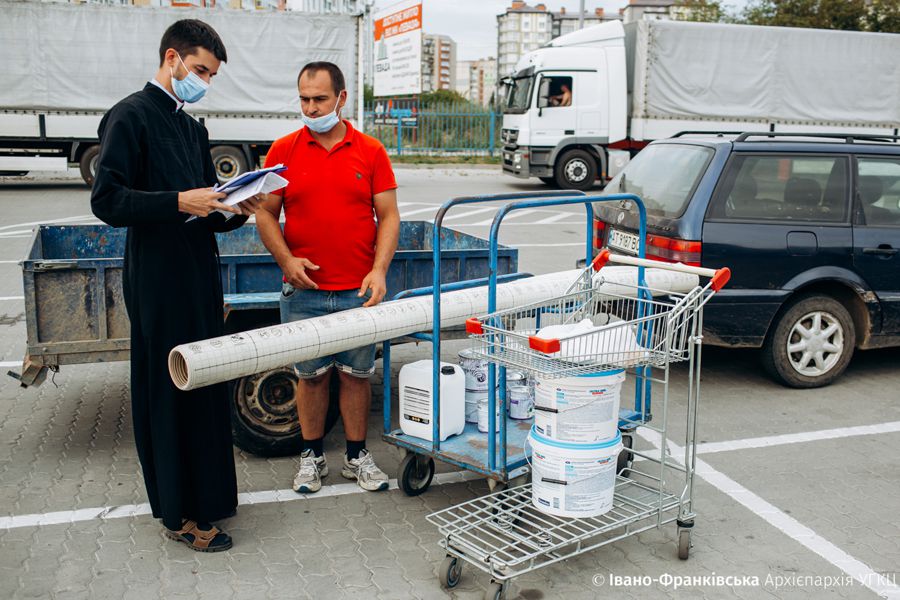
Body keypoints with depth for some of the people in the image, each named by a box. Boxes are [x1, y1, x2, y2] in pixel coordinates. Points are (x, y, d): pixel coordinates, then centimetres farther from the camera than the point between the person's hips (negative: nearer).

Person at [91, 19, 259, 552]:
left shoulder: (192, 128, 18)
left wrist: (234, 209, -1)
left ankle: (206, 491, 28)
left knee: (204, 387, 14)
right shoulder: (131, 117, -8)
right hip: (159, 281, -8)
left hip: (199, 275, 8)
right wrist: (181, 202, -22)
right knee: (168, 392, -1)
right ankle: (179, 513, 11)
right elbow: (107, 200, -15)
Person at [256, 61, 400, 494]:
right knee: (311, 375, 10)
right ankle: (312, 456, 25)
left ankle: (357, 456, 24)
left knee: (356, 374, 9)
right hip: (304, 292, 0)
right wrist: (287, 260, -10)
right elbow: (265, 214, 5)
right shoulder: (283, 150, 3)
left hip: (359, 291, 0)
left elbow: (388, 216, 1)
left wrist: (379, 270, -11)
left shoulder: (370, 151, 2)